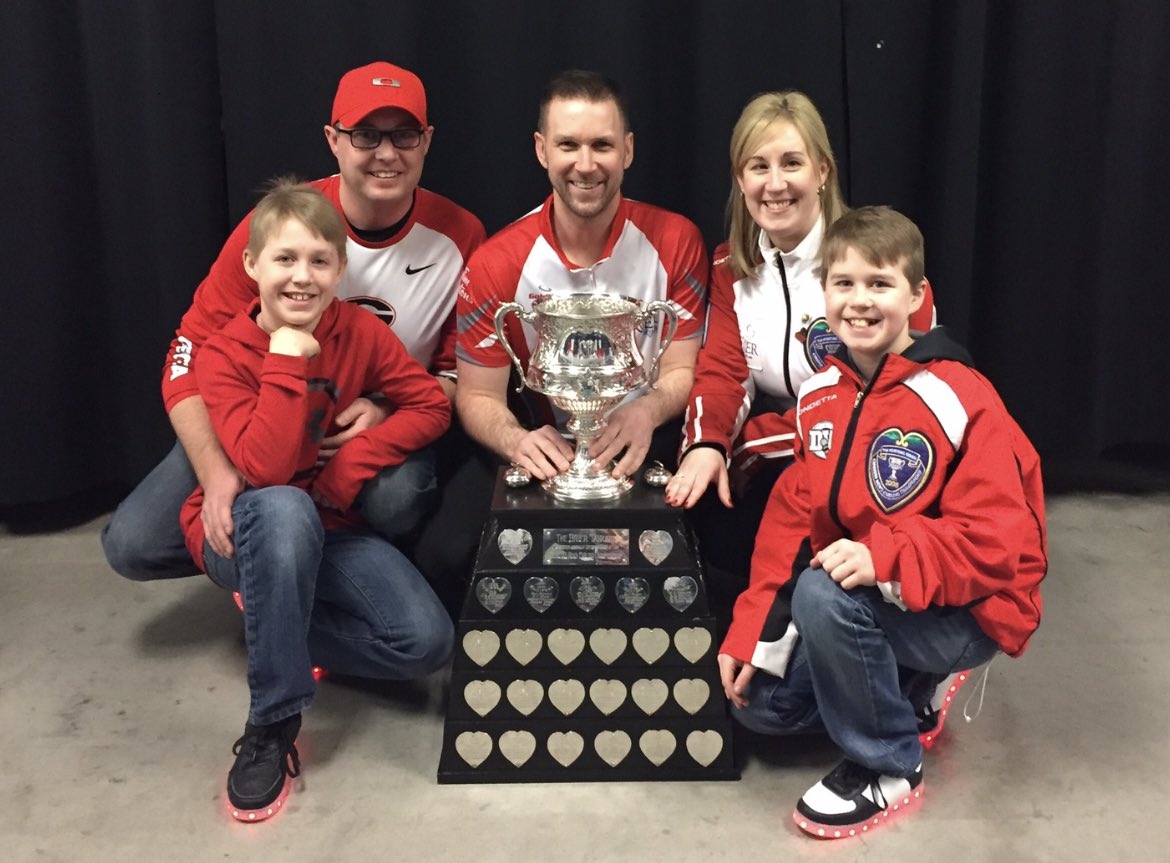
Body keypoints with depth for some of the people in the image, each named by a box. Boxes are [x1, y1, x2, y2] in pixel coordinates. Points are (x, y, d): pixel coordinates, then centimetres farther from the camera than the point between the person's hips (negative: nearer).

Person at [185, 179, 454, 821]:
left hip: (328, 528, 3)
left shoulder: (360, 331, -7)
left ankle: (278, 624, 4)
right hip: (241, 532, -3)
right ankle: (272, 725, -28)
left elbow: (430, 406, -8)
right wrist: (286, 359, -30)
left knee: (426, 641, -19)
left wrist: (350, 466, -19)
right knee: (284, 509, -42)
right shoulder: (225, 356, -16)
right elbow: (265, 470, -29)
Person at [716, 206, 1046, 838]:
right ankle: (901, 691, 23)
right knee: (759, 702, 1)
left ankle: (889, 766, -8)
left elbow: (992, 541, -24)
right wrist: (750, 635, -5)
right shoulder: (821, 395, 0)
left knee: (824, 594, -32)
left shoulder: (960, 401, -21)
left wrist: (883, 558, -39)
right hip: (867, 601, 7)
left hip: (967, 610, -7)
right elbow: (792, 518, 0)